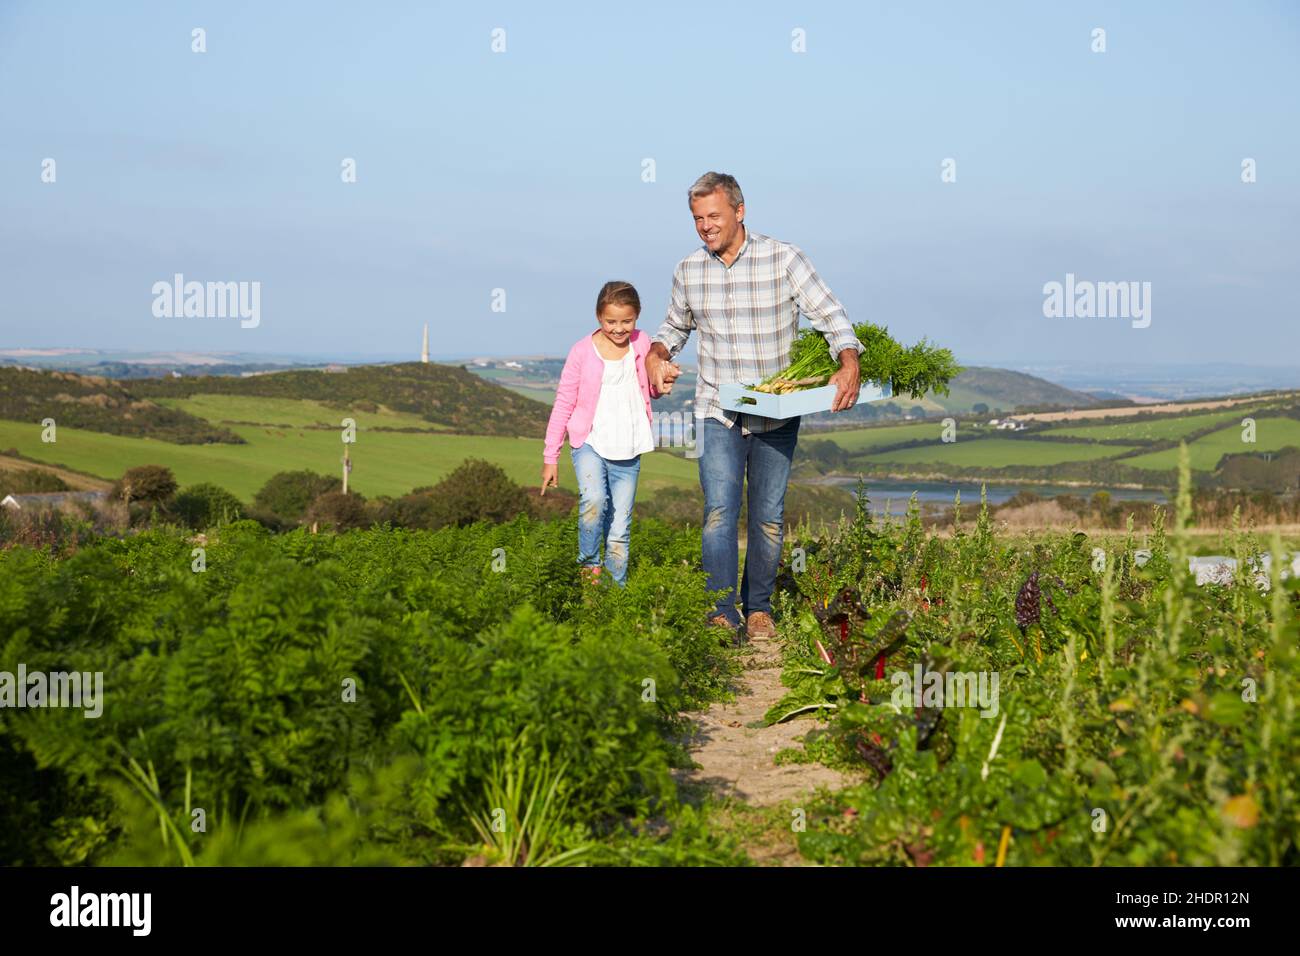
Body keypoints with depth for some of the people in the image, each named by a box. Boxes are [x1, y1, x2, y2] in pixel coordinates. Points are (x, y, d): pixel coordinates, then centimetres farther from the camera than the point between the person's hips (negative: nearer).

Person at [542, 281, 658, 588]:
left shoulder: (642, 344, 4)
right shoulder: (582, 351, -5)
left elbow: (651, 391, 19)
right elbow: (563, 403, 1)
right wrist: (550, 456, 1)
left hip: (628, 452, 3)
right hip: (590, 443, -3)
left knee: (620, 530, 5)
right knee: (594, 500, -29)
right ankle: (589, 565, -9)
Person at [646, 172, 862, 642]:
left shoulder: (783, 258, -8)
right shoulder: (688, 271, 2)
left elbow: (830, 315, -11)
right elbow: (675, 326, 20)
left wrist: (849, 365, -29)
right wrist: (656, 354, -2)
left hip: (777, 414, -1)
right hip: (718, 412, 1)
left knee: (769, 516, 6)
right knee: (720, 510, -13)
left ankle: (758, 608, 21)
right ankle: (722, 614, -14)